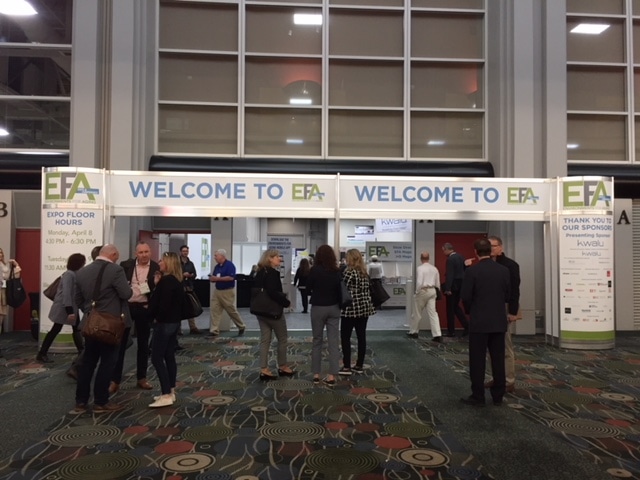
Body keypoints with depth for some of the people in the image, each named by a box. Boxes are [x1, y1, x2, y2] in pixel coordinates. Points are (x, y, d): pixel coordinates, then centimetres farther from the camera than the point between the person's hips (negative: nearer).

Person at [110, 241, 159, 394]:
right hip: (125, 306, 0)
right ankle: (115, 380, 11)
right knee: (120, 343, 2)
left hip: (144, 308, 1)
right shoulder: (126, 265, -1)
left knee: (143, 344, 10)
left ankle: (141, 378, 23)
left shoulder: (156, 268, -2)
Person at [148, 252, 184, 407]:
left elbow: (162, 303, -22)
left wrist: (154, 317, -4)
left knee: (157, 358, -5)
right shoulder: (177, 281, 11)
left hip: (164, 323, -9)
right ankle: (170, 392, 17)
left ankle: (166, 395, -6)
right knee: (169, 357, 12)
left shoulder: (166, 280, -17)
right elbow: (175, 301, 10)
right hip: (174, 322, 9)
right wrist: (157, 285, 6)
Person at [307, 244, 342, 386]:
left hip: (318, 308, -1)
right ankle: (331, 376, 3)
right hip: (333, 308, 2)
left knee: (317, 341, 11)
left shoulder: (314, 270, -10)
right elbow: (341, 290, 2)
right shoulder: (337, 271, -3)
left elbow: (308, 289, -2)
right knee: (333, 342, 3)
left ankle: (316, 374, 15)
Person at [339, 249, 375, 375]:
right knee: (361, 337, 8)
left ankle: (347, 366, 2)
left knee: (345, 337, 1)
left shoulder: (349, 272, -12)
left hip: (351, 309, -7)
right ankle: (359, 365, 15)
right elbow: (367, 291, 14)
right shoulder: (365, 272, 10)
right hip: (364, 308, 7)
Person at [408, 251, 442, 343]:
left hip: (423, 291, -5)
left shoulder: (420, 268, -12)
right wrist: (436, 293, 19)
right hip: (432, 291, 5)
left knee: (417, 313, 10)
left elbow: (419, 282, -19)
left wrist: (417, 292, -7)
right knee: (433, 313, 2)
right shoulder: (434, 269, 7)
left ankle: (413, 332, 24)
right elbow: (437, 283, 10)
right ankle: (437, 335, -7)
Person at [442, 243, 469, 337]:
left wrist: (447, 289, -21)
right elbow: (464, 271, 12)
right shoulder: (460, 257, 8)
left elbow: (449, 275, -22)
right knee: (456, 306, 19)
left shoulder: (450, 259, -17)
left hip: (453, 286, -8)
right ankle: (466, 326, 9)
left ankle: (451, 331, 9)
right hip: (460, 286, 8)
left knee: (450, 309, 3)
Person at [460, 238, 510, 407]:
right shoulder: (503, 270, 1)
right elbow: (508, 295, 6)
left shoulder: (472, 271, -12)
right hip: (499, 321, 4)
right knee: (498, 359, 10)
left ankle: (478, 396, 7)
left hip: (479, 321, -4)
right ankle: (498, 396, 17)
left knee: (477, 360, 3)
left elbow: (465, 297, -10)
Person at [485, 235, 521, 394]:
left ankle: (509, 382, 5)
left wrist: (513, 312, -19)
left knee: (505, 346, -3)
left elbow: (514, 290, -15)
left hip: (504, 309, -7)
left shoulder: (510, 265, -10)